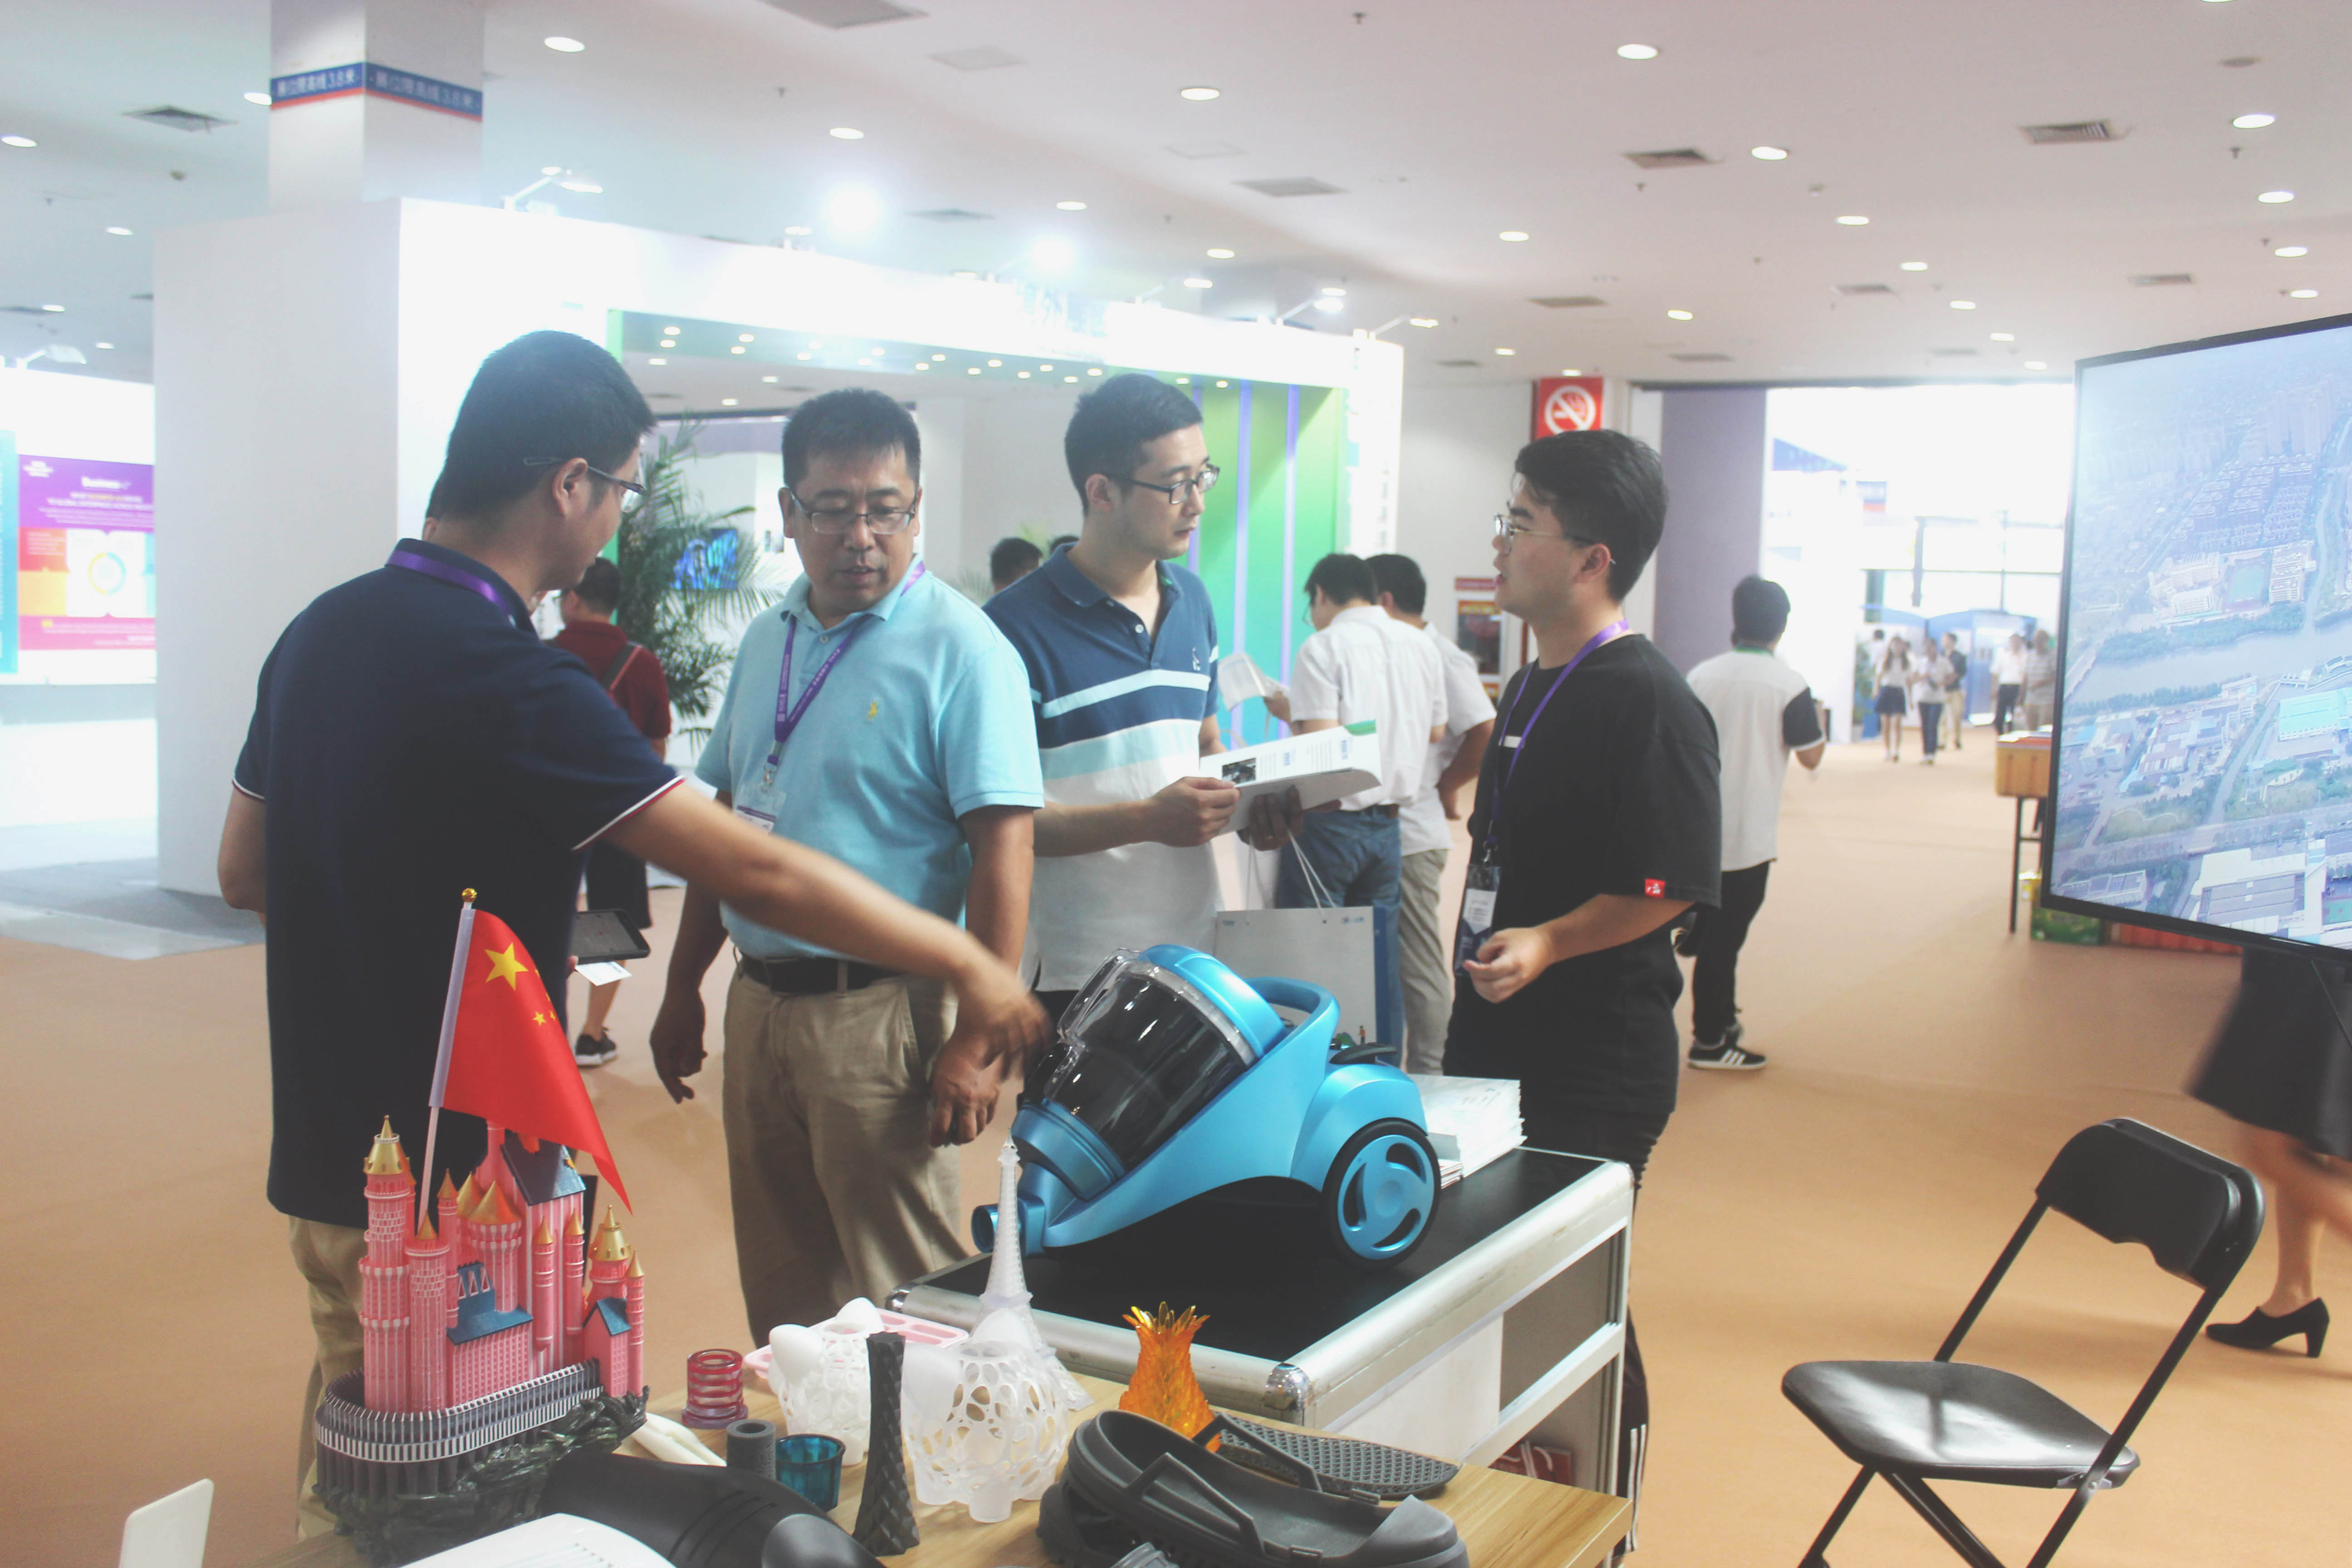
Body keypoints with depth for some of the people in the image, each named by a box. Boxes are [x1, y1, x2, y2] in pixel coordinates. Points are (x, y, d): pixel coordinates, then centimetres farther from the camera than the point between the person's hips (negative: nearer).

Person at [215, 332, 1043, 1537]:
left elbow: (243, 871, 13)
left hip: (328, 1164, 8)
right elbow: (757, 873, -24)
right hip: (454, 1196, -8)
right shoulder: (506, 680, -24)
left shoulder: (320, 633, 2)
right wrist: (966, 964, -15)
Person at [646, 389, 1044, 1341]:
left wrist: (976, 1043, -21)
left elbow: (1002, 849, -17)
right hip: (758, 1003, 7)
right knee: (779, 1293, 18)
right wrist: (683, 987, 16)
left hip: (879, 1012, -7)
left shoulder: (959, 648, -11)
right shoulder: (767, 641, 11)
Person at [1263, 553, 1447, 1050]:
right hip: (1389, 823, 6)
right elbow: (1436, 732, 19)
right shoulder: (1420, 645, 9)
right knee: (1380, 960, 11)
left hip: (1332, 818, -6)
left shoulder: (1322, 648, -10)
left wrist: (1286, 711, 1)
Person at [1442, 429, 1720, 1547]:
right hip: (1495, 1045, 9)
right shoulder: (1530, 686, 12)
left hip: (1596, 1072, -9)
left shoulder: (1648, 700, -16)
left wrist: (1548, 942, -27)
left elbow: (1673, 884, -20)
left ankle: (1609, 1527, 19)